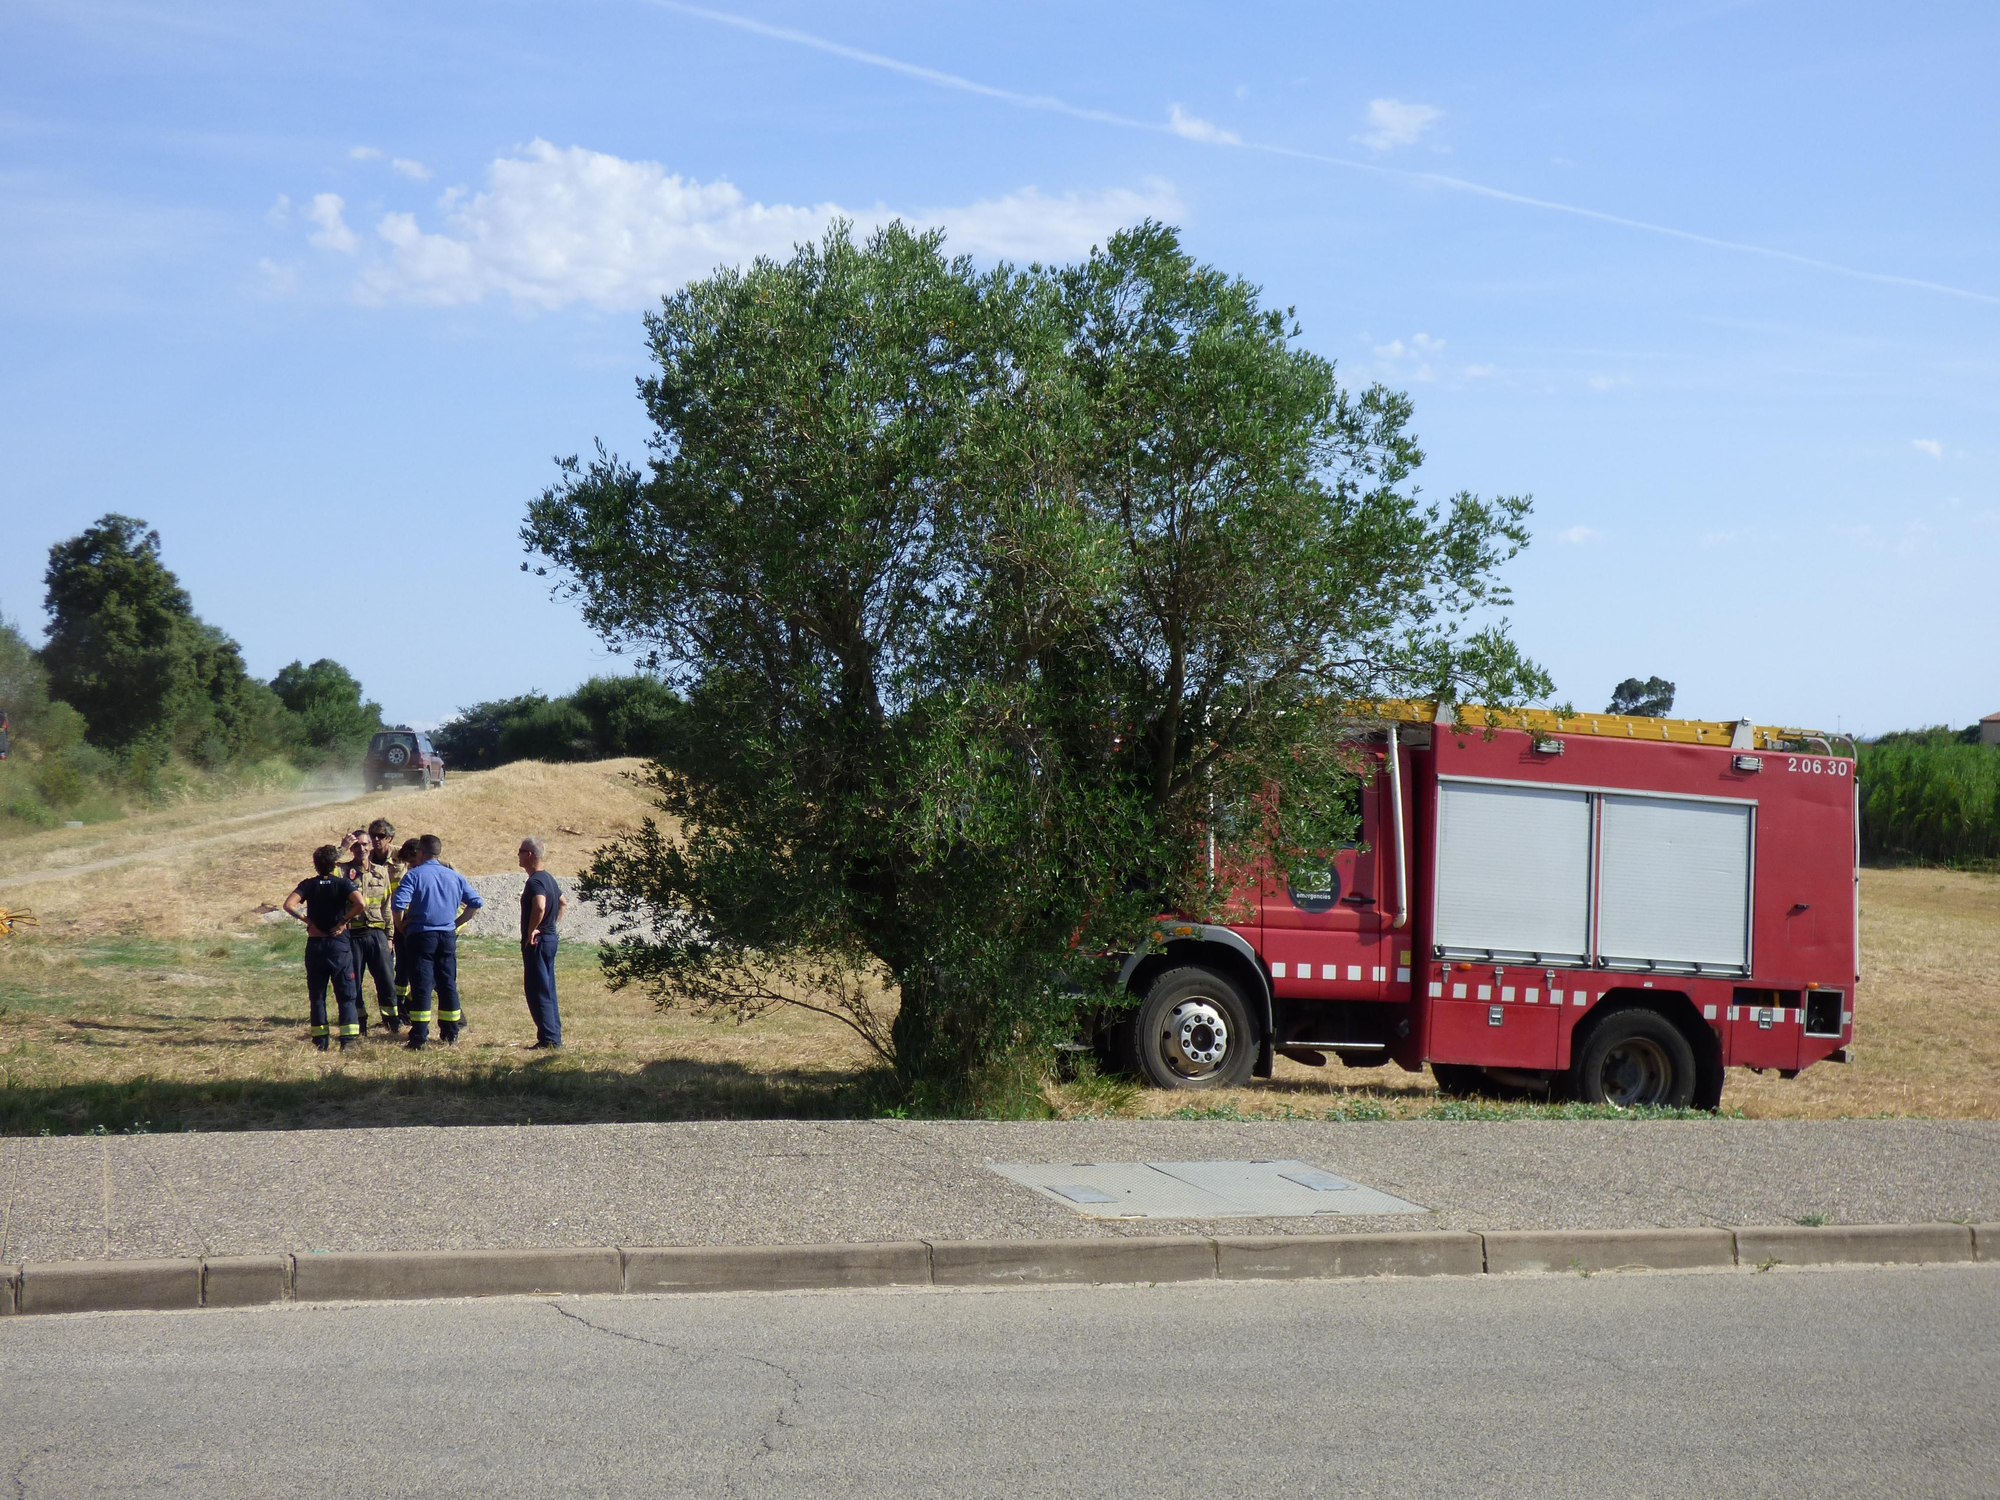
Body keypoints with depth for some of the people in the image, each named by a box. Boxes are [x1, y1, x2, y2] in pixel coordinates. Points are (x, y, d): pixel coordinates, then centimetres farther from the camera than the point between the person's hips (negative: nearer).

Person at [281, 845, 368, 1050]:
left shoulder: (308, 885, 1)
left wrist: (307, 920, -4)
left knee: (317, 994, 11)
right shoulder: (343, 884, -3)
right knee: (346, 994, 2)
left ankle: (320, 1039, 9)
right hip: (339, 944, -1)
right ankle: (348, 1038, -10)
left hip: (315, 945, 2)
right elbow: (360, 903, -20)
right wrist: (343, 921, -8)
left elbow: (289, 905, -15)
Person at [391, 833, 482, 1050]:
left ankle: (419, 1038, -6)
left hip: (421, 935, -4)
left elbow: (398, 903, -18)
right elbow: (476, 902, 8)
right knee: (448, 985, 10)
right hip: (447, 936, 4)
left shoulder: (414, 875, -6)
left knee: (421, 986, -4)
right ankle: (450, 1034, 14)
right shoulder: (454, 876, 9)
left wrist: (401, 926, -2)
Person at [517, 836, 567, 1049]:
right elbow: (563, 902, 28)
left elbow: (539, 906, -35)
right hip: (550, 938, 10)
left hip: (536, 941, -10)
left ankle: (548, 1039, -7)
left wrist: (531, 930, -24)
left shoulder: (535, 881, -17)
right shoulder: (548, 878, 13)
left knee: (538, 991, -6)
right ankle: (554, 1037, 17)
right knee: (548, 990, 14)